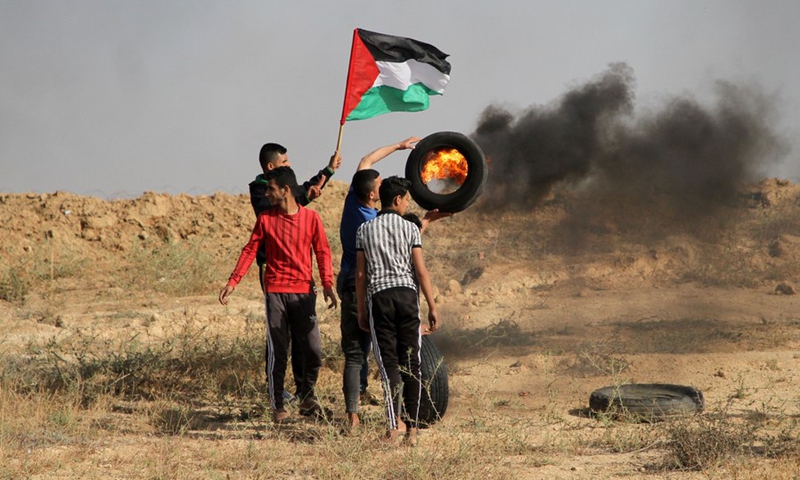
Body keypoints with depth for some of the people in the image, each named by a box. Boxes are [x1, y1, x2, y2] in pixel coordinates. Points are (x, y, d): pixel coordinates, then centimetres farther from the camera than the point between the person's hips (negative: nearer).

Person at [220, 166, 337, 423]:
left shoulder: (311, 217, 4)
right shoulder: (266, 218, 5)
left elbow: (323, 252, 6)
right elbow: (250, 250, 5)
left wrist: (327, 284, -5)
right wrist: (233, 282, -4)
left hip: (304, 291, 0)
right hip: (275, 291, 0)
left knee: (314, 350, -3)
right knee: (277, 352, -2)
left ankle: (307, 397, 18)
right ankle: (277, 405, 6)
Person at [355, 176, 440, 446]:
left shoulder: (365, 230, 7)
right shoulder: (409, 228, 2)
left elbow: (360, 274, 6)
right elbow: (421, 271, -2)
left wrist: (361, 311, 12)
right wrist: (432, 307, 2)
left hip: (378, 295, 1)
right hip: (407, 294, -1)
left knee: (388, 362, -3)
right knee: (411, 363, 5)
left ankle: (393, 425, -17)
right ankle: (412, 427, 5)